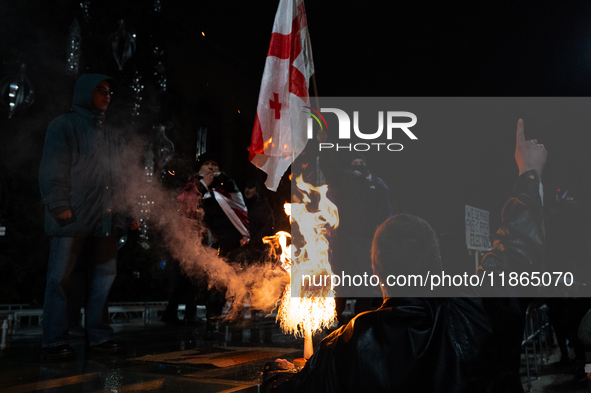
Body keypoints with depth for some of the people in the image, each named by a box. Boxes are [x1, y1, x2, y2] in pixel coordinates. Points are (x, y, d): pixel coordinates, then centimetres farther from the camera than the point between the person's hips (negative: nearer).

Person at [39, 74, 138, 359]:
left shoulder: (113, 137, 23)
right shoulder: (64, 126, 6)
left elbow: (120, 178, 22)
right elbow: (52, 170, -3)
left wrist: (127, 213, 14)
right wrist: (60, 206, -13)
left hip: (105, 219, 6)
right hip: (72, 218, -6)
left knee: (104, 276, 6)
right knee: (60, 278, -2)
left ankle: (98, 336, 15)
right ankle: (54, 341, 6)